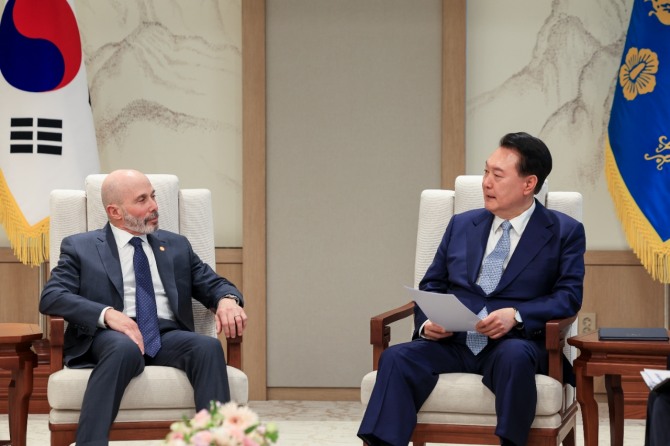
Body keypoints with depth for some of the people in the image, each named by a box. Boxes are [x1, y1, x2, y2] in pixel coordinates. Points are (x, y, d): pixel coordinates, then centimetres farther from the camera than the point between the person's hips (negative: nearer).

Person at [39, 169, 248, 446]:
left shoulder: (176, 246, 24)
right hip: (112, 337, -3)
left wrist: (227, 298, -5)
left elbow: (212, 284, 22)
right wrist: (107, 314, -18)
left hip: (168, 337, 3)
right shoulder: (80, 247, 12)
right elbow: (51, 297, 0)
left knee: (208, 347, -30)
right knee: (126, 348, -39)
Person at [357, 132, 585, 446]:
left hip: (515, 342, -3)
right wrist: (427, 322, -4)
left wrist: (516, 315, -20)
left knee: (514, 357, -40)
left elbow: (568, 296, -3)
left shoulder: (564, 232, 7)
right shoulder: (461, 225, 20)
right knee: (396, 358, -27)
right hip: (452, 342, 3)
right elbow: (431, 286, 19)